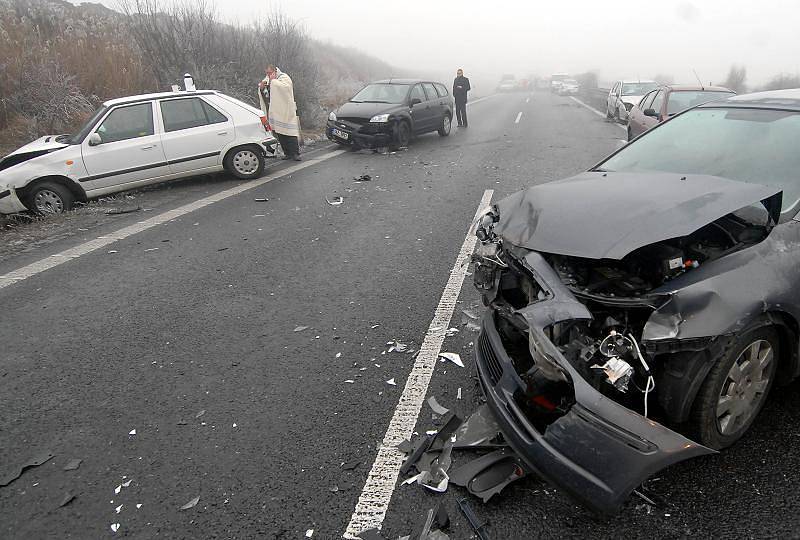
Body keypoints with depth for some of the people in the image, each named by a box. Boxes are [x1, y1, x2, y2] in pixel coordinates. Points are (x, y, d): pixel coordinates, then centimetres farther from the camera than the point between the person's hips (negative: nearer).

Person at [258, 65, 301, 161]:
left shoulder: (284, 77, -3)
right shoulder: (267, 79, 17)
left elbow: (286, 87, -24)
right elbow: (262, 94, 19)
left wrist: (273, 80, -18)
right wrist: (261, 87, -3)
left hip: (286, 111, -7)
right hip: (274, 112, 7)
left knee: (290, 132, -10)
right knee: (279, 133, 5)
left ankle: (295, 153, -8)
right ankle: (287, 153, 11)